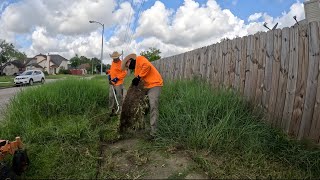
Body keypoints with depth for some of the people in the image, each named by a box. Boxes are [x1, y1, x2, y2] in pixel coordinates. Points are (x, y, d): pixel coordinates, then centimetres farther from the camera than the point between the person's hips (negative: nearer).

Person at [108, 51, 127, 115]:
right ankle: (113, 110, 23)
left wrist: (117, 78, -18)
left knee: (119, 97, -2)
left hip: (118, 83, -8)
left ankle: (119, 111, 7)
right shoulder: (112, 62, 15)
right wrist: (109, 75, 11)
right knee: (111, 97, 11)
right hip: (112, 83, 8)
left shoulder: (121, 63, -10)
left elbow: (124, 73, -15)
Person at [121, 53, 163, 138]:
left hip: (154, 84, -10)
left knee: (153, 107, -15)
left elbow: (147, 65, -22)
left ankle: (153, 132, -15)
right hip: (147, 86, 10)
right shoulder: (136, 68, 25)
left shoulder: (139, 59, -1)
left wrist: (139, 77, -16)